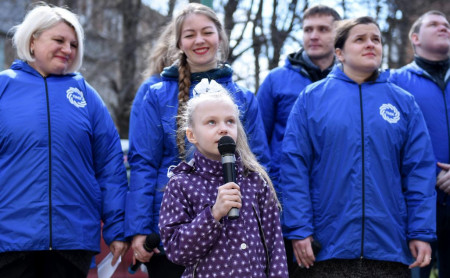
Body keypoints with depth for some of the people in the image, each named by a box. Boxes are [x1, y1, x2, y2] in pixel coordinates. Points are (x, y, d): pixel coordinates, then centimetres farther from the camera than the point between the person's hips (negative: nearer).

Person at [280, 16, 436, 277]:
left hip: (390, 246, 2)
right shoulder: (312, 97, 3)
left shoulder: (403, 102, 7)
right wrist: (299, 229, -8)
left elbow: (420, 171, 4)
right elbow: (294, 167, -1)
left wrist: (422, 233, -4)